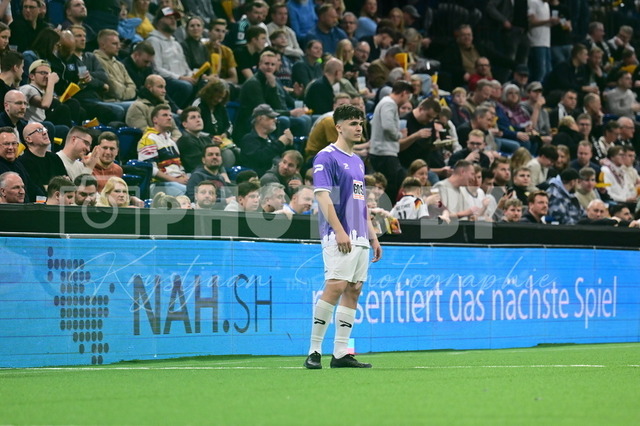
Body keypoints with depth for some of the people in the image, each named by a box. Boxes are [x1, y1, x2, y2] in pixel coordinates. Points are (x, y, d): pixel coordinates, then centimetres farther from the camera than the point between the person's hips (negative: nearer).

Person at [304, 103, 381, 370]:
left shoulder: (358, 162, 20)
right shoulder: (326, 157, -6)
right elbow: (323, 196, -14)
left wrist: (372, 236, 20)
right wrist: (339, 231, -22)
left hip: (359, 238, 9)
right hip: (339, 237, -9)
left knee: (353, 291, 4)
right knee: (335, 287, -16)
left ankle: (341, 353, 5)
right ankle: (314, 351, -11)